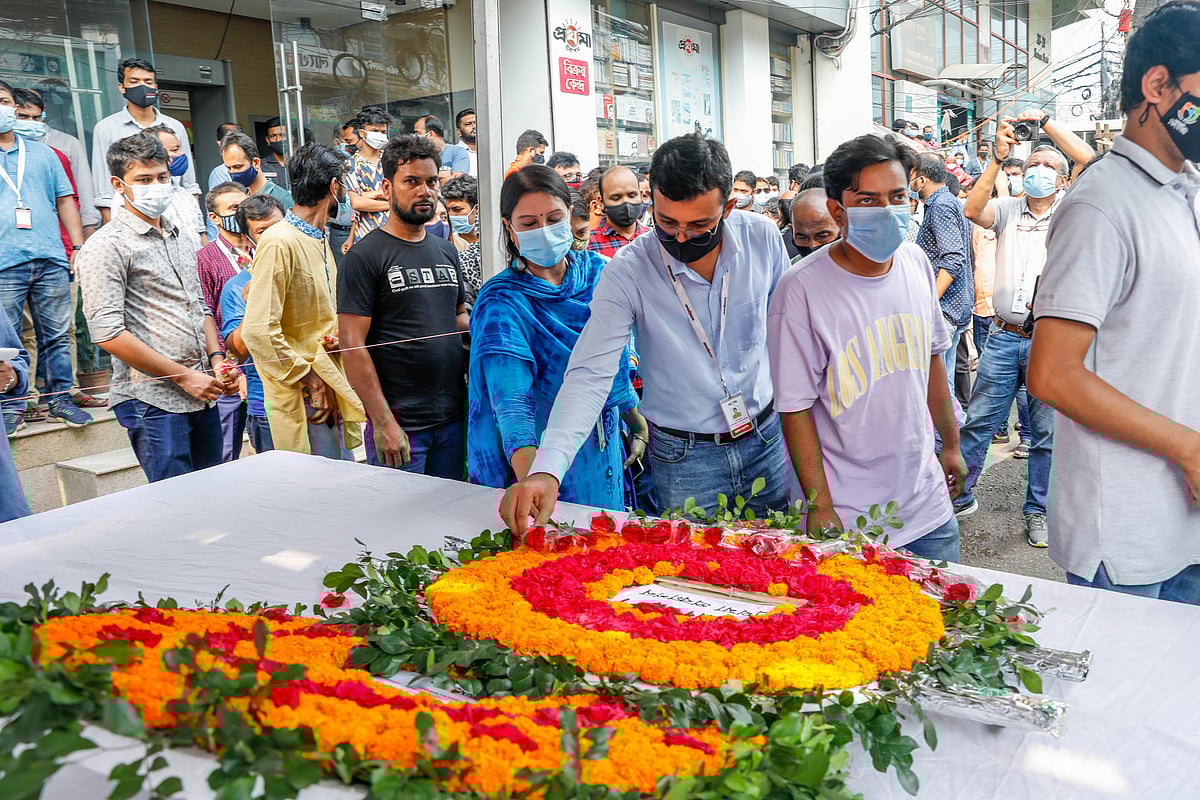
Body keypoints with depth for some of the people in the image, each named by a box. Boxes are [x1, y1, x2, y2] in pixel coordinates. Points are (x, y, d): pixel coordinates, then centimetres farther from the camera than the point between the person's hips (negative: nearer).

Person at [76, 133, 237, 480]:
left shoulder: (182, 240, 17)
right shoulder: (106, 246, -7)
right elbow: (107, 332, -15)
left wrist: (217, 360, 5)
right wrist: (184, 376, -14)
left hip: (203, 396, 7)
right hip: (152, 401, -7)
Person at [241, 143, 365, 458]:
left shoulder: (319, 239, 16)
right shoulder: (279, 241, -15)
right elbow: (258, 331, -21)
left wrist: (338, 337, 6)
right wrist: (308, 380, -17)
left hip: (331, 388, 9)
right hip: (304, 397, -9)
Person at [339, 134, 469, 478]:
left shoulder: (446, 252, 13)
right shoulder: (365, 256, -7)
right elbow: (353, 346, -12)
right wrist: (383, 422, -17)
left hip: (454, 417, 6)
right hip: (399, 423, -6)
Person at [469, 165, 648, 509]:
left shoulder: (597, 272, -1)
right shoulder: (502, 303, -18)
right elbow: (512, 400, -32)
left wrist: (637, 421, 15)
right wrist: (531, 479, -46)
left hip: (607, 451, 5)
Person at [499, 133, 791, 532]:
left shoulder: (762, 237, -10)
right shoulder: (627, 272, -20)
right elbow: (589, 375, -23)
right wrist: (547, 469, -35)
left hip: (767, 438, 3)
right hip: (684, 458, -3)